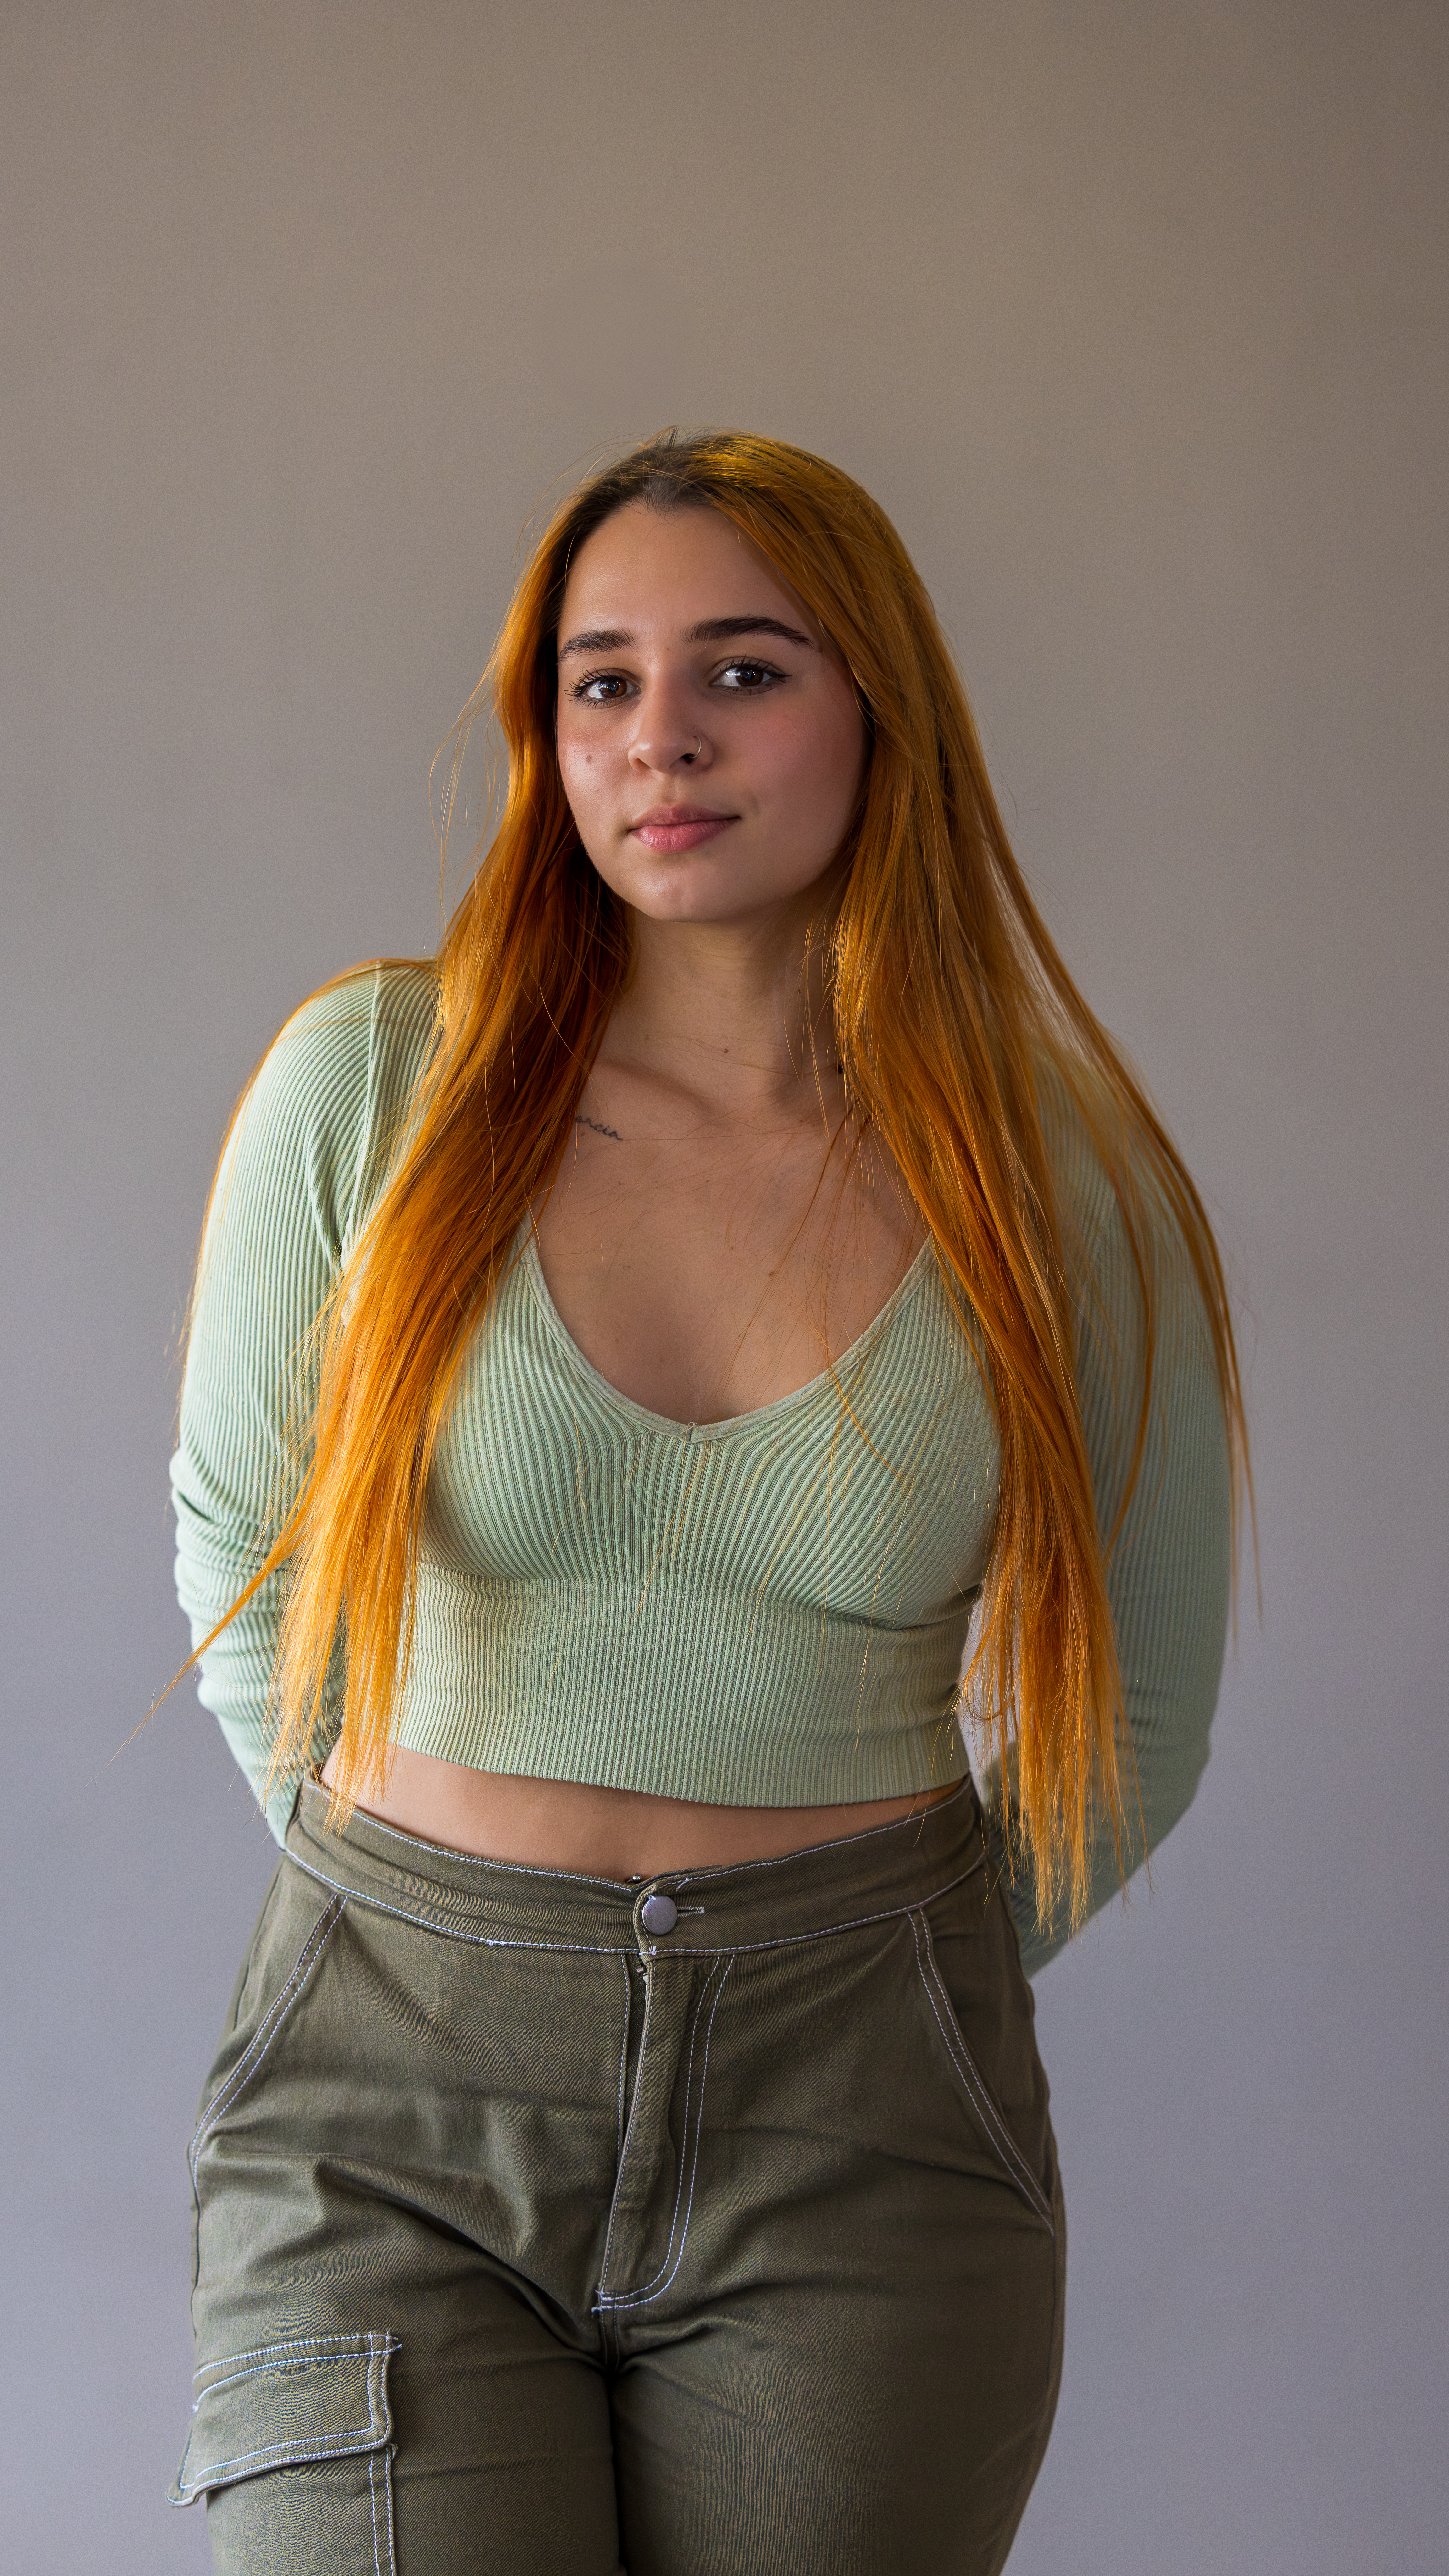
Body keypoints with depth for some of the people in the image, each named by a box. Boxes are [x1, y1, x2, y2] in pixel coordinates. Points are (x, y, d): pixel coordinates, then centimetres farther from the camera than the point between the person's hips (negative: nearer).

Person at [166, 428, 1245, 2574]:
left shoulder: (1064, 1186, -3)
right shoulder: (374, 1087, -5)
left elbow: (1131, 1713, 10)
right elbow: (242, 1561, 8)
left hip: (859, 2148, 1)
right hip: (395, 2087, 0)